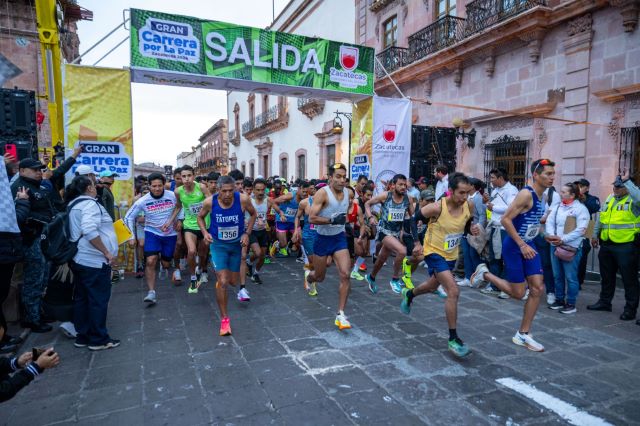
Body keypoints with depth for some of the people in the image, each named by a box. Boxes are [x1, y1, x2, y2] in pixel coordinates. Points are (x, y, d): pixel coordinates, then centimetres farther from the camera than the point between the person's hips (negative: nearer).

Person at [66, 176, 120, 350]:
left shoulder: (74, 205, 16)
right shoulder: (89, 203, -15)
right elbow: (89, 230, -29)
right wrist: (107, 252, -23)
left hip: (80, 259, 10)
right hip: (94, 261, -10)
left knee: (81, 298, 14)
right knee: (98, 299, -1)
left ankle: (82, 336, 22)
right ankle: (98, 339, 6)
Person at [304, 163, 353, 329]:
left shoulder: (347, 192, -1)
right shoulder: (323, 193, -19)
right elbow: (311, 218, -24)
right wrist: (332, 220, -31)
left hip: (340, 238, 4)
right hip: (323, 239, -3)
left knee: (345, 275, -12)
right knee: (320, 277, 13)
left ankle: (341, 315, -2)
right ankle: (309, 276, 52)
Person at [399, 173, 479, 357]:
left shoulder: (469, 205, -12)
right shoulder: (437, 207, -27)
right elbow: (413, 220, -13)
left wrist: (473, 229, -13)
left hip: (452, 254, 7)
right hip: (434, 252, -6)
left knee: (432, 286, 26)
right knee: (453, 290, -20)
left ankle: (409, 294, 59)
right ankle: (453, 338, -7)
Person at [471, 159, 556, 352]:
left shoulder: (540, 196, 9)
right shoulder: (526, 194, -19)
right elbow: (505, 220, -23)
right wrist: (522, 245, -24)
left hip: (528, 246, 8)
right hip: (514, 247, -8)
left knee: (538, 289, 3)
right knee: (518, 293, -2)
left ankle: (523, 334, 13)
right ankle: (484, 273, 19)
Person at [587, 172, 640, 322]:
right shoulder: (609, 199, 12)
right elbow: (601, 219, 20)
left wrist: (627, 180, -27)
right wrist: (595, 235, 21)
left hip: (626, 246, -7)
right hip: (606, 245, 7)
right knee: (607, 277, 17)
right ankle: (604, 302, 30)